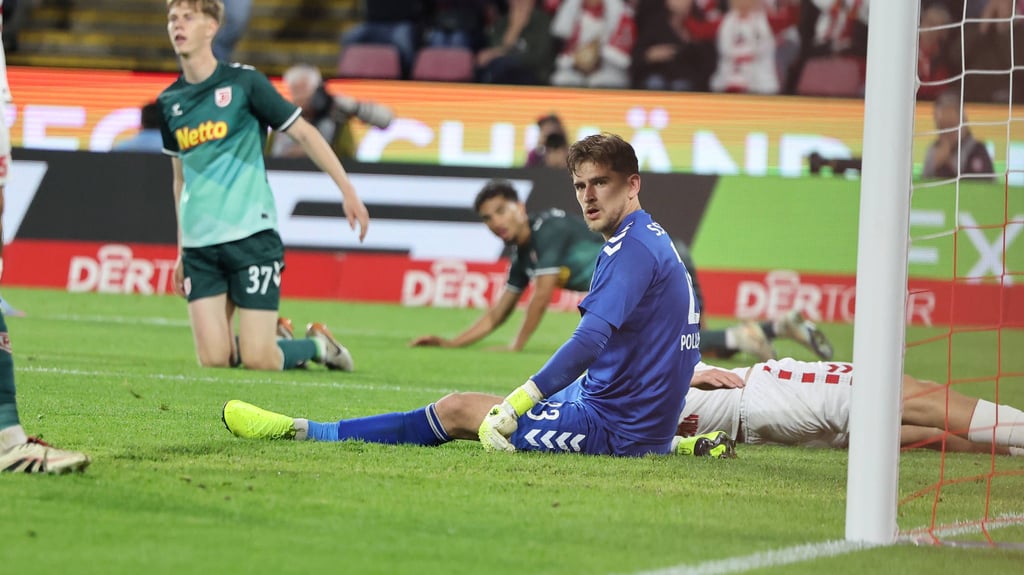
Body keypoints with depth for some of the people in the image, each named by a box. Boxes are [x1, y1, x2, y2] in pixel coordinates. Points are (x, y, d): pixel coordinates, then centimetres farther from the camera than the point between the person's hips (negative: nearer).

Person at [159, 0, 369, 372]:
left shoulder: (243, 82, -4)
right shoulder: (169, 102, 10)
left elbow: (303, 132, 0)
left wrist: (347, 191, -5)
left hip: (251, 234, -4)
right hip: (199, 245, 4)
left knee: (258, 360, -11)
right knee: (213, 359, -6)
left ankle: (317, 344, 20)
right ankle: (272, 337, 25)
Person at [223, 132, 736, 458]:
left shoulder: (631, 247, -18)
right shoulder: (654, 241, 14)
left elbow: (591, 339, -30)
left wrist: (511, 409, -31)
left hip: (617, 426, -9)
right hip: (651, 425, 9)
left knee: (458, 410, -1)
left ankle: (304, 432, 5)